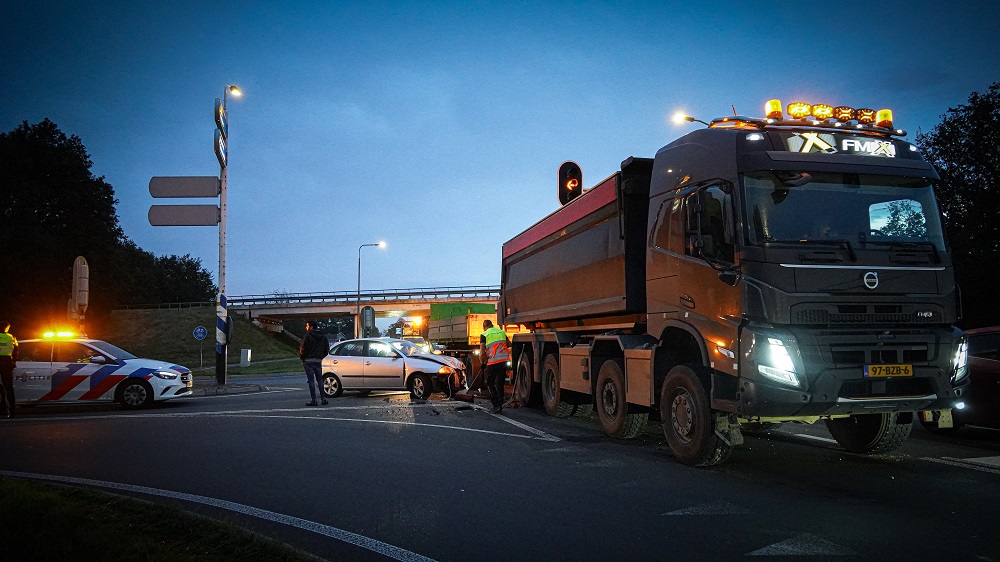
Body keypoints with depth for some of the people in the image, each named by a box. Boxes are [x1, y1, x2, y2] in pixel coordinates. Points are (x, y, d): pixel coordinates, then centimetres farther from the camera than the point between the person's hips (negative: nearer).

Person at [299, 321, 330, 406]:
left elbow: (303, 349, -12)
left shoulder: (308, 336, -9)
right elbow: (327, 349, 11)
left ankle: (313, 400, -3)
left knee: (311, 380, -1)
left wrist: (302, 358, 4)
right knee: (320, 380, 12)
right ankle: (323, 399, 7)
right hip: (318, 361, 5)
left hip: (309, 361, -5)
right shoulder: (323, 337, 9)